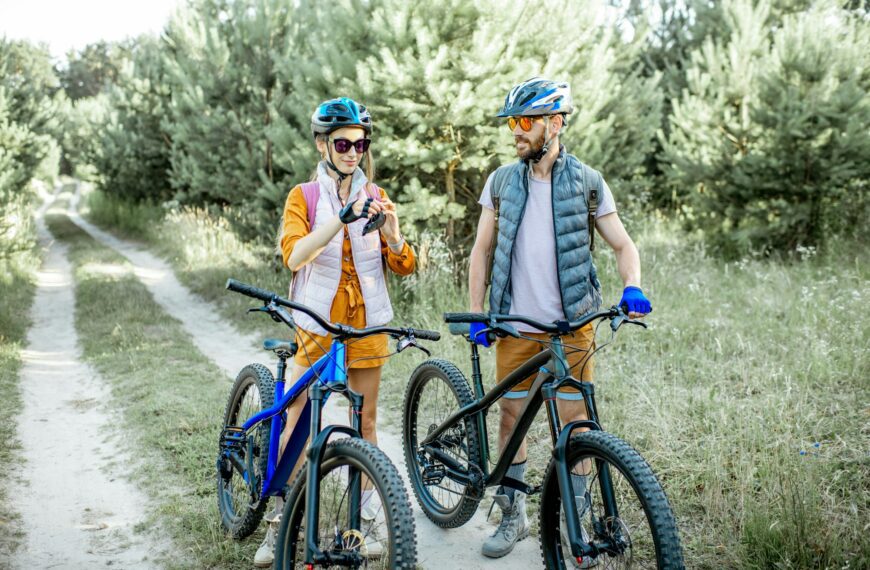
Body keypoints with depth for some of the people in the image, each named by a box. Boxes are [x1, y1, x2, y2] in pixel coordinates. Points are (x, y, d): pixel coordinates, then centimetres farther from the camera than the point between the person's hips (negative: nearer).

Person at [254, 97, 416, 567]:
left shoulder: (375, 197, 7)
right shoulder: (304, 197, 0)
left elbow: (404, 266, 2)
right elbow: (294, 256, -19)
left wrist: (393, 232, -20)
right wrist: (342, 218, -31)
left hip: (364, 324, 2)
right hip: (315, 322, -2)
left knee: (365, 422, 8)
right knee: (296, 424, -4)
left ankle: (364, 519, 19)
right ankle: (279, 521, 11)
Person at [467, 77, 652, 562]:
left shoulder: (587, 182, 0)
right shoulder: (502, 182, 5)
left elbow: (624, 244, 4)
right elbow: (482, 250, 10)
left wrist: (632, 287, -16)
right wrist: (476, 316, 3)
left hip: (571, 323, -2)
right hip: (516, 323, 2)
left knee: (574, 420, 0)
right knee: (512, 415, 7)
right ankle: (513, 516, 21)